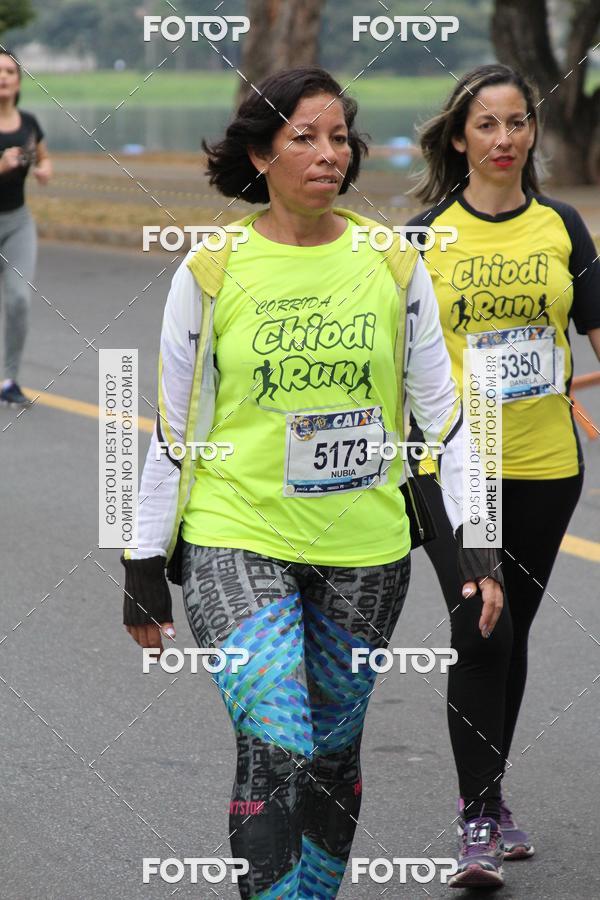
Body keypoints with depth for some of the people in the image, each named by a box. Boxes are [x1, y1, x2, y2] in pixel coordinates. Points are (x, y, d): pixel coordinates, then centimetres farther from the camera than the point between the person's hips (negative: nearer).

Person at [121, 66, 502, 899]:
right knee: (275, 752, -15)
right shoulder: (212, 270, -5)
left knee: (333, 753, 13)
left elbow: (442, 407, 6)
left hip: (365, 552, 3)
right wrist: (147, 565, 3)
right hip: (237, 544, -3)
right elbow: (173, 426, 1)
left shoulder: (393, 263, 1)